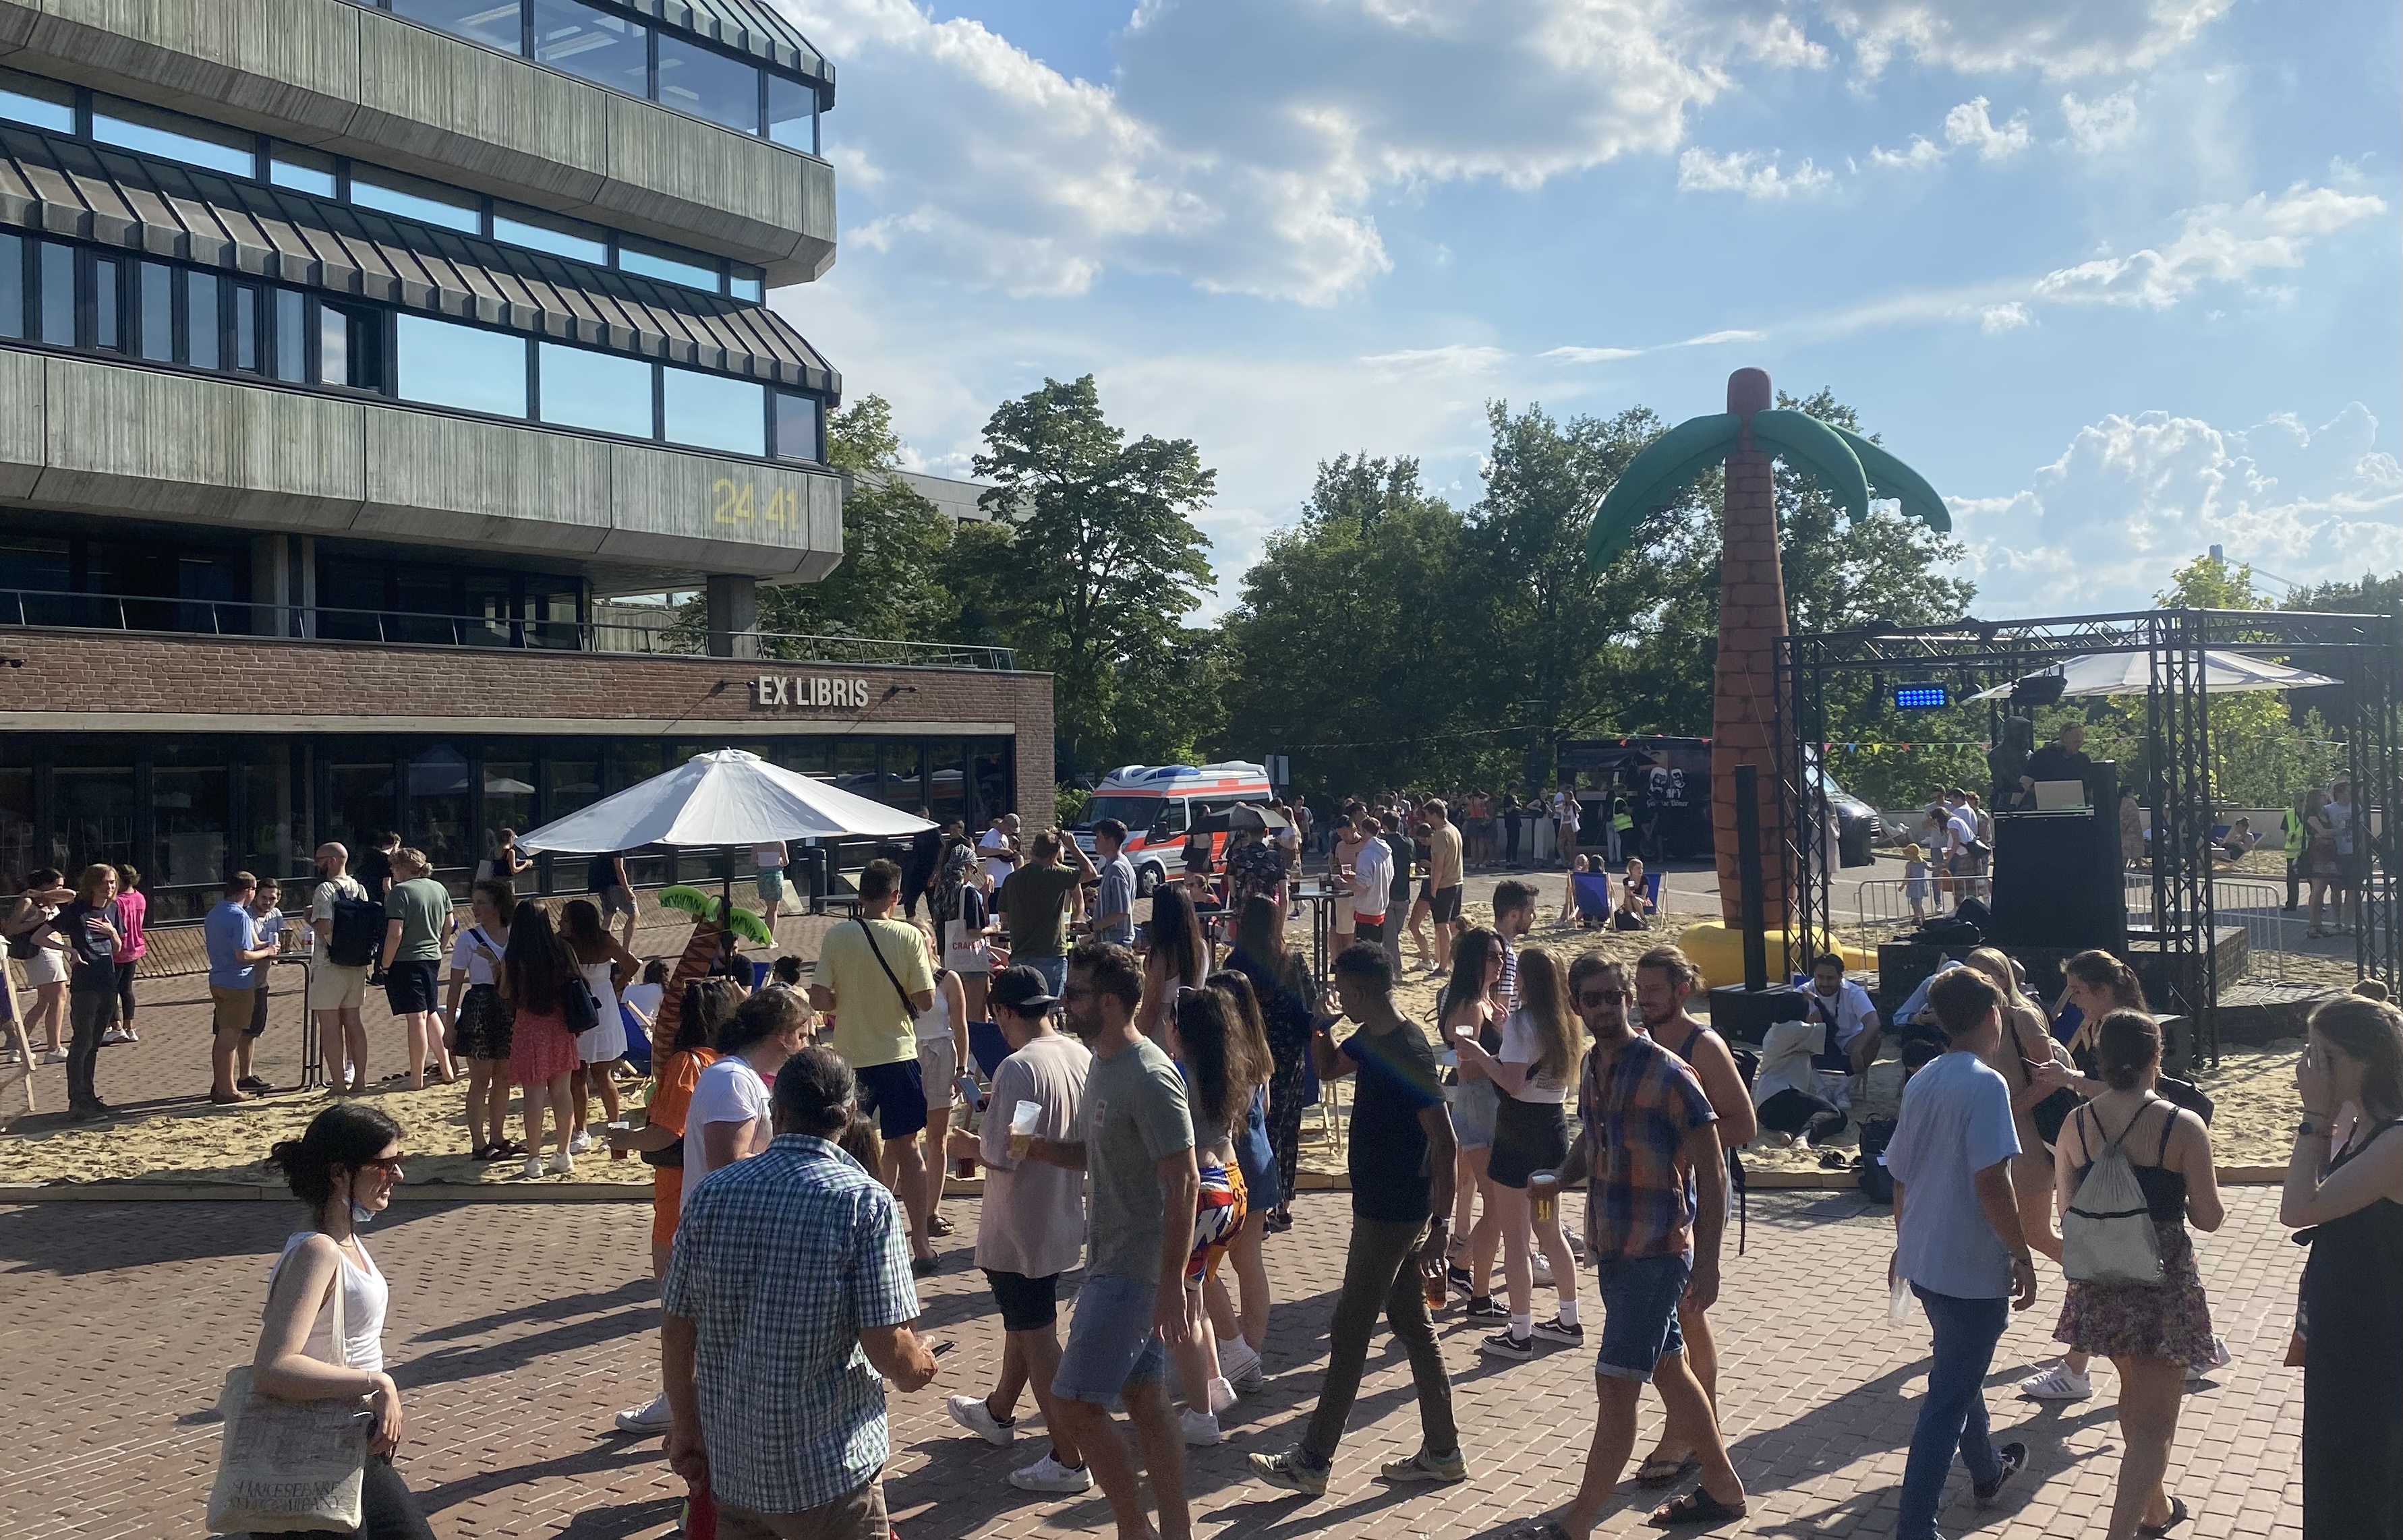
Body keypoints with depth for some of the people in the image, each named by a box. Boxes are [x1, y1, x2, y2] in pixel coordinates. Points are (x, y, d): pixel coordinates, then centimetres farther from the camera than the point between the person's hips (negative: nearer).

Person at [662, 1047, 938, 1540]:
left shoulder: (710, 1193, -4)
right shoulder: (864, 1202, -15)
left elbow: (676, 1329, 1)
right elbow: (888, 1350, -17)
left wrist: (684, 1425, 14)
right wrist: (920, 1368, 5)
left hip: (730, 1461, 4)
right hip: (830, 1468, -4)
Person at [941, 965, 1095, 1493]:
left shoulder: (1018, 1068, -25)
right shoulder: (1083, 1057, -2)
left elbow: (1002, 1154, -24)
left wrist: (968, 1145, -5)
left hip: (1020, 1229, -8)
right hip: (1063, 1220, 8)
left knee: (1037, 1338, 3)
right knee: (1023, 1320, 26)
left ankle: (1068, 1459, 9)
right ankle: (999, 1411, 47)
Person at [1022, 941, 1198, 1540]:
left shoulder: (1150, 1078, -21)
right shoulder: (1103, 1065, 9)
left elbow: (1184, 1181, -22)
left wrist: (1172, 1282, -23)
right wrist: (1042, 1147, 1)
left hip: (1134, 1269, -9)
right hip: (1111, 1260, 9)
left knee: (1075, 1402, -7)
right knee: (1144, 1398, 14)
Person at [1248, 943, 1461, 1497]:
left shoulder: (1409, 1053, -22)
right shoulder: (1372, 1038, 6)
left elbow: (1443, 1141, -24)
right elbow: (1329, 1067, 23)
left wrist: (1440, 1224, -24)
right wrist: (1319, 1029, 2)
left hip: (1391, 1215, -9)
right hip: (1381, 1207, 10)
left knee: (1349, 1331, -1)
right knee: (1412, 1325, 15)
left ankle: (1312, 1463, 8)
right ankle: (1442, 1452, 24)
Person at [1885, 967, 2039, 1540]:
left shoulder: (1921, 1083, 6)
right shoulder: (1986, 1084, -18)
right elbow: (1990, 1182, -23)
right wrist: (2023, 1256, -14)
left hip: (1923, 1257, 8)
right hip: (1972, 1266, -8)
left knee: (1961, 1369, 28)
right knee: (1948, 1399, -2)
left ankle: (1987, 1469, 48)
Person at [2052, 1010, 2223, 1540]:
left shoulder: (2076, 1124, -4)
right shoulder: (2183, 1127, -16)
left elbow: (2067, 1208, 4)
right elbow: (2209, 1218, -11)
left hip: (2101, 1280, 5)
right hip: (2163, 1283, -5)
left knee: (2135, 1391, 28)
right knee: (2154, 1420, 4)